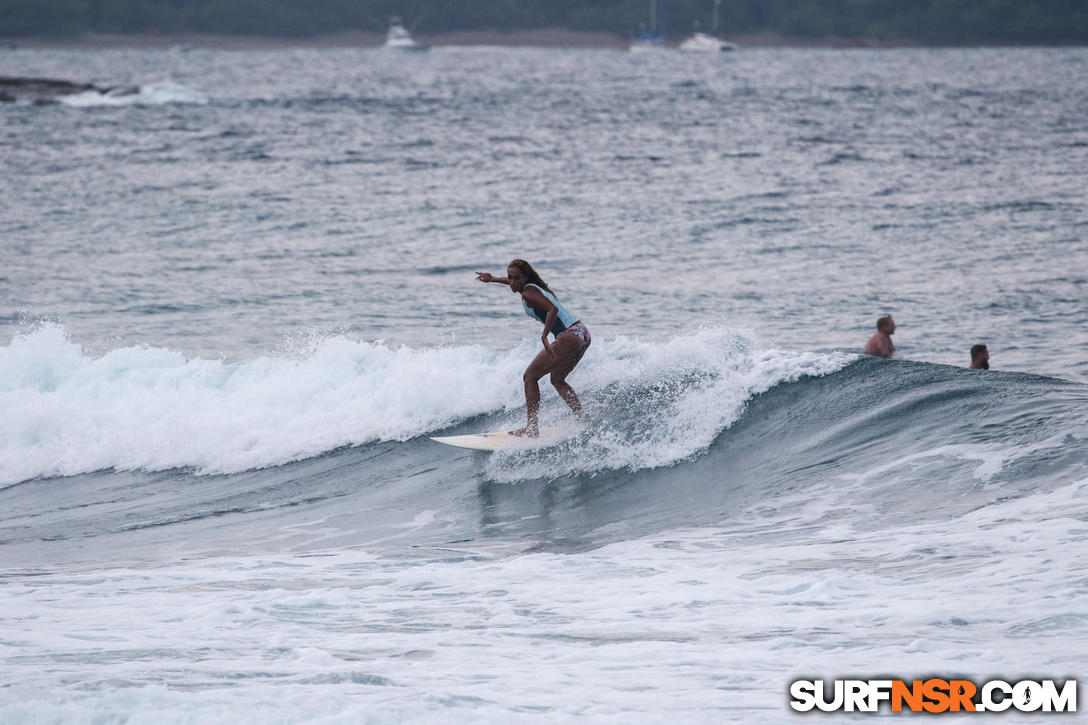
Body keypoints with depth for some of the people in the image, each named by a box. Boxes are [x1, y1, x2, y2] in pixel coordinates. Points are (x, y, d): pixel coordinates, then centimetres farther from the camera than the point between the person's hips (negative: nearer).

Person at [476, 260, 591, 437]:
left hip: (569, 335, -10)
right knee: (557, 380, 26)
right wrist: (493, 279, 47)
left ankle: (532, 428, -11)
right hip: (583, 334, 10)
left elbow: (553, 310, -26)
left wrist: (544, 336, -29)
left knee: (530, 377, -4)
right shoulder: (536, 286, 18)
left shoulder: (529, 293, -10)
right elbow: (517, 282, 42)